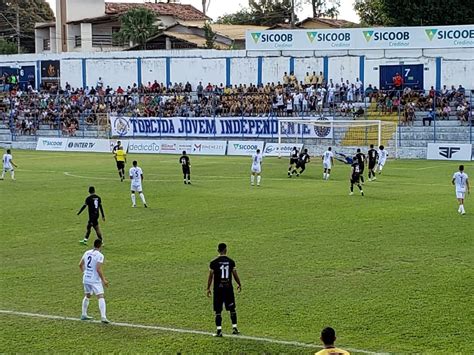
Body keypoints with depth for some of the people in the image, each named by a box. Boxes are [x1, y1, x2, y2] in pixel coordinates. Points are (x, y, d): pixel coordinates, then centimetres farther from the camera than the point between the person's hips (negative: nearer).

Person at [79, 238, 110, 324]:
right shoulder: (100, 255, -13)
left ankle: (83, 315, 30)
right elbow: (98, 269, -20)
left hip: (86, 278, 7)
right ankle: (103, 317, -18)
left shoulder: (87, 253, 7)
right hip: (95, 280, -7)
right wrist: (104, 280, -12)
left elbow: (80, 264, 13)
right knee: (100, 297, -8)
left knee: (87, 296, 23)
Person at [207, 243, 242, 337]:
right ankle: (234, 328, 15)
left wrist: (208, 288, 7)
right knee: (232, 309, 14)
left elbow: (211, 276, -3)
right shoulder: (231, 262, -2)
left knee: (218, 311, 3)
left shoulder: (214, 262, -5)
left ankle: (219, 330, -1)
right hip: (228, 288, 1)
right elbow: (235, 274, 4)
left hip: (218, 289, -1)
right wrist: (239, 284, 20)